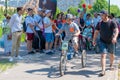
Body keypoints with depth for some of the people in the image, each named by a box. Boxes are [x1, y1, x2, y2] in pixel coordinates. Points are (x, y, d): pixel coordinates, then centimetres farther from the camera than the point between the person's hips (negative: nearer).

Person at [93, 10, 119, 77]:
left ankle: (111, 65, 45)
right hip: (102, 41, 1)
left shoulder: (112, 23, -9)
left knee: (112, 55, 16)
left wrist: (115, 37, -36)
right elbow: (96, 32, 8)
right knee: (103, 55, -12)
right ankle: (103, 71, -17)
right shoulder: (99, 23, 0)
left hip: (111, 42, -1)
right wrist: (94, 40, 2)